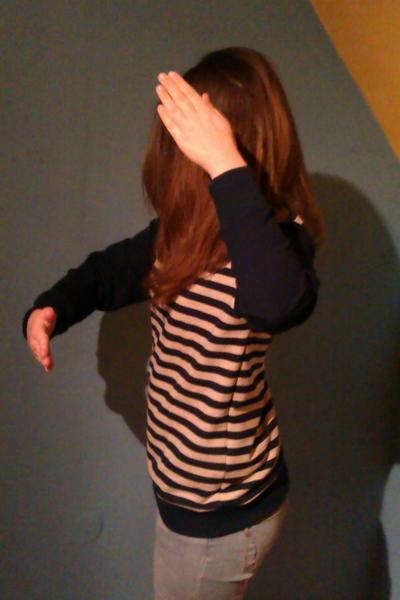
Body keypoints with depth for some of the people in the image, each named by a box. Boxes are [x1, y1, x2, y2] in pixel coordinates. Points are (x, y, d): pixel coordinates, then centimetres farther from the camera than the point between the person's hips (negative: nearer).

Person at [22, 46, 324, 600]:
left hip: (223, 517, -7)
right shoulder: (182, 234, -1)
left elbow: (282, 302, -49)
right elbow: (108, 271, 13)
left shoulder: (274, 238, -25)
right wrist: (48, 310, -5)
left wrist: (226, 165, -46)